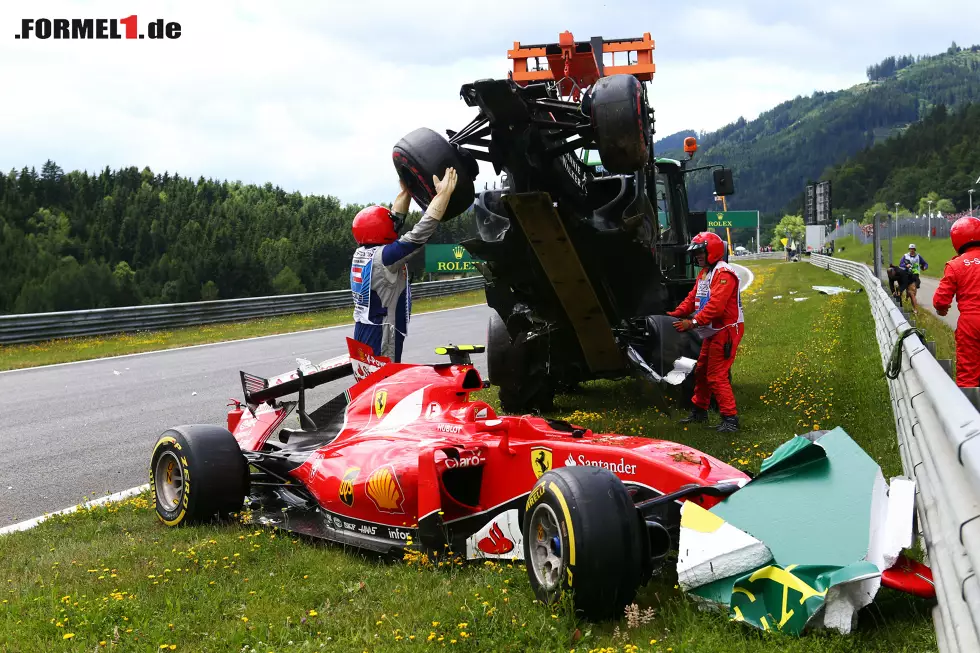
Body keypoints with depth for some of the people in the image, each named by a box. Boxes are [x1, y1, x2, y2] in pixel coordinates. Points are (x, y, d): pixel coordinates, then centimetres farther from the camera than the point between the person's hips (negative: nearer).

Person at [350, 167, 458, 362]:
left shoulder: (361, 253, 7)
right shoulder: (382, 257, -19)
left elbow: (395, 220, 19)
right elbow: (420, 233, -23)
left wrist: (406, 191, 23)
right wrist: (443, 193, -17)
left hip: (363, 335, 10)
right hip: (379, 342, -10)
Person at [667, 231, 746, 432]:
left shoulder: (723, 273, -19)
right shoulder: (704, 273, 15)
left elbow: (716, 305, -29)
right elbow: (693, 297, 12)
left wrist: (694, 322, -33)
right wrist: (677, 313, -4)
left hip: (726, 330, -11)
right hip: (712, 331, 11)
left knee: (716, 376, -13)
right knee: (701, 371, 19)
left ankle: (730, 419, -10)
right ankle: (699, 411, 33)